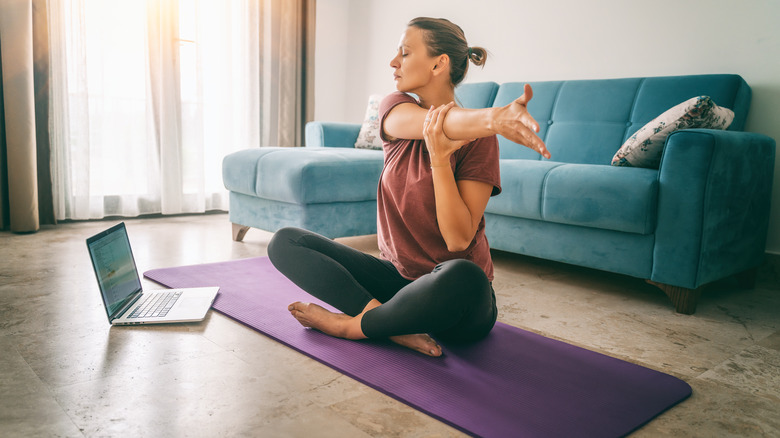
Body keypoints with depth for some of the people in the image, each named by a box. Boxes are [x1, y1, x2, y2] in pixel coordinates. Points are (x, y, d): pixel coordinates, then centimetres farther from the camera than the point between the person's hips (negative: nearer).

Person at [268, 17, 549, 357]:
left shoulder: (478, 139, -12)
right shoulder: (395, 108, 1)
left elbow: (459, 240, -19)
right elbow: (438, 123, -26)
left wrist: (439, 157, -29)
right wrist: (496, 117, -47)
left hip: (452, 299, -4)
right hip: (397, 275, 5)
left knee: (463, 277, -41)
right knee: (285, 242, -7)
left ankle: (350, 325, -15)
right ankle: (397, 325, -22)